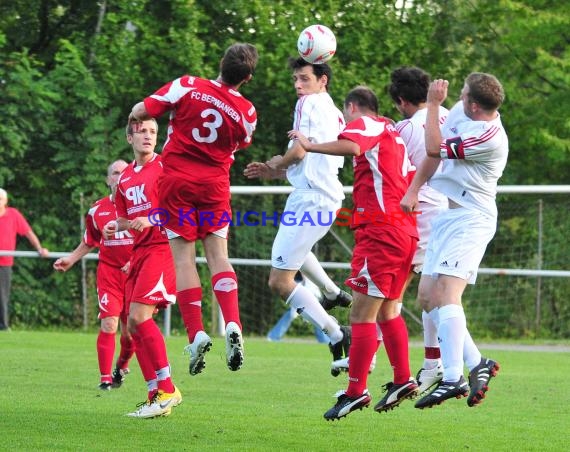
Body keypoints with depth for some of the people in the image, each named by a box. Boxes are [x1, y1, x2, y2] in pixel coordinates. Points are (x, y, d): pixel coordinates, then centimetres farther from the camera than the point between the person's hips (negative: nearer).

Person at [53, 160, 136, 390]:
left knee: (130, 331, 3)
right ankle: (105, 378, -7)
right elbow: (90, 242, 21)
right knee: (109, 324, -14)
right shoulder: (97, 210, 5)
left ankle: (122, 367, 33)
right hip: (108, 272, 1)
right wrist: (70, 259, 13)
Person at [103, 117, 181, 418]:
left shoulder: (164, 167, -5)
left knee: (139, 316, -20)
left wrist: (151, 220, -21)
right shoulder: (125, 178, 17)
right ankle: (156, 397, 8)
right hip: (138, 253, 8)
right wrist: (116, 226, 5)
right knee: (133, 326, 3)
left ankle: (167, 390, -16)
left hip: (162, 248, -8)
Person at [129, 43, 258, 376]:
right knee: (218, 254, 7)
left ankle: (196, 333, -9)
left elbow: (141, 111, -6)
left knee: (184, 257, 2)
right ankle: (233, 326, -13)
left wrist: (137, 114, 14)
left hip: (177, 180, -1)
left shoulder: (188, 86, -11)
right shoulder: (247, 113, -5)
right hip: (215, 185, 1)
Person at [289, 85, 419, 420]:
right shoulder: (393, 133, 24)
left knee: (362, 313, -9)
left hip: (380, 230, -9)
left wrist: (310, 146, -22)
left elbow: (350, 146, -27)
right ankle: (403, 380, 22)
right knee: (388, 309, 20)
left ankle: (355, 392, -10)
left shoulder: (363, 123, -3)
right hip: (406, 229, 10)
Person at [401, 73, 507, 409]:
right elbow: (436, 151, 16)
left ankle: (453, 378, -27)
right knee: (428, 293, 5)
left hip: (470, 220, -10)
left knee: (447, 292, -21)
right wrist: (413, 190, 9)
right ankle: (476, 363, 8)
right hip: (446, 216, 10)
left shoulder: (490, 138, -22)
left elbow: (436, 149, -20)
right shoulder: (460, 112, 4)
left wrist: (434, 104, -12)